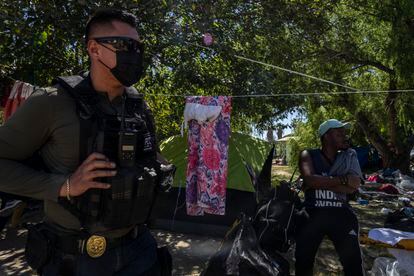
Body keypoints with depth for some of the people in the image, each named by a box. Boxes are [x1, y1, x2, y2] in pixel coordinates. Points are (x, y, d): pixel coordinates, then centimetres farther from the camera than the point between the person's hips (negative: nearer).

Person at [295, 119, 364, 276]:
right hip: (312, 214, -1)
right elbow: (310, 179, -20)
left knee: (353, 262, 8)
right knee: (303, 261, 9)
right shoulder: (308, 155, 0)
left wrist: (320, 182, -13)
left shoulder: (349, 155, 6)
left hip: (341, 214, 2)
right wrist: (342, 179, -15)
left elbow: (354, 186, -10)